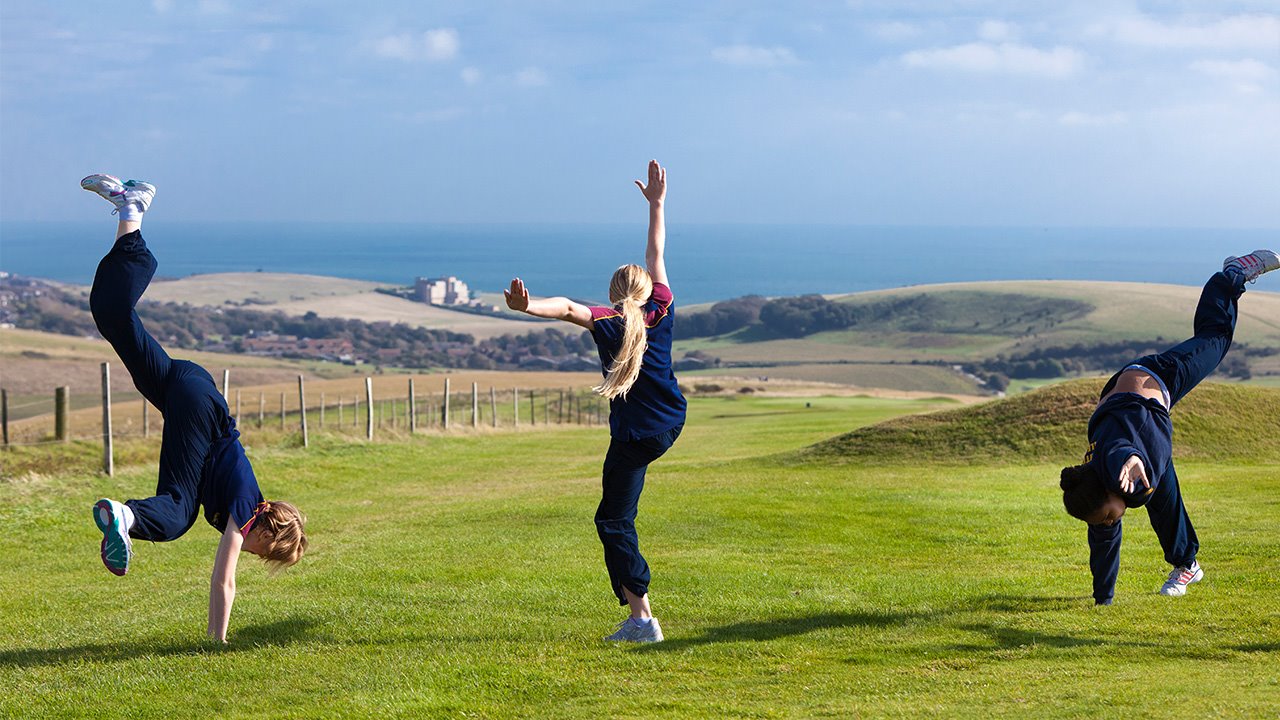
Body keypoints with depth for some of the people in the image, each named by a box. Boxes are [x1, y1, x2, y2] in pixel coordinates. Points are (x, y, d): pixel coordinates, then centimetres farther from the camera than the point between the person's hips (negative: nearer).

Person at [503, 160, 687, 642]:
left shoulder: (608, 323, -11)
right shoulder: (661, 313, 0)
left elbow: (569, 308, -33)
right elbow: (656, 254, 12)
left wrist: (527, 308, -49)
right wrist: (657, 204, 23)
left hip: (636, 438, -5)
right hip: (673, 426, 5)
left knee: (614, 522, -1)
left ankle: (641, 619, -10)